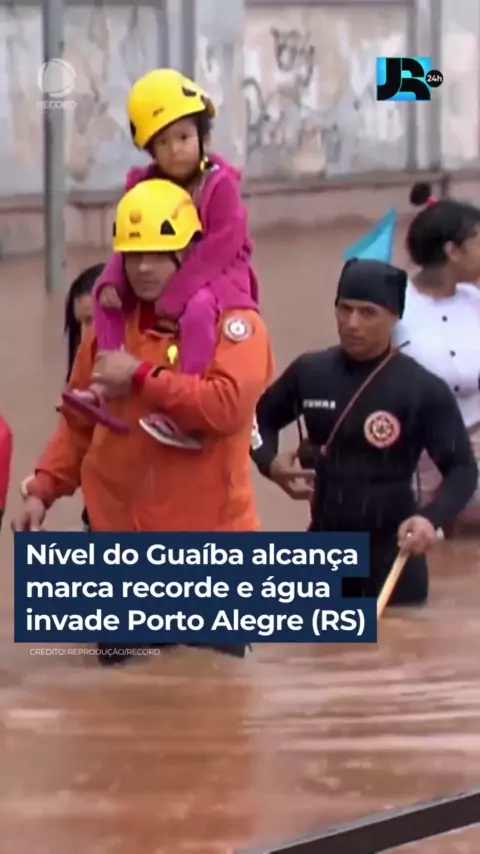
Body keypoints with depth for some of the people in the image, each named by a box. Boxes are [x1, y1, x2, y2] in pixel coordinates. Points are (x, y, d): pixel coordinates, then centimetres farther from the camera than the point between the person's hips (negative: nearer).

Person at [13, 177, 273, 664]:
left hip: (208, 542, -5)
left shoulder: (234, 323, -6)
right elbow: (79, 424, 15)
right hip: (121, 544, 5)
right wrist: (43, 490, 4)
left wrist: (142, 377, -18)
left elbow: (230, 405, -23)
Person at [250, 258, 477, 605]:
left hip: (392, 552, -4)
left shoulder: (424, 389, -9)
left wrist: (432, 518, -26)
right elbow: (261, 416, 20)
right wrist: (270, 461, -1)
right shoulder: (310, 372, 3)